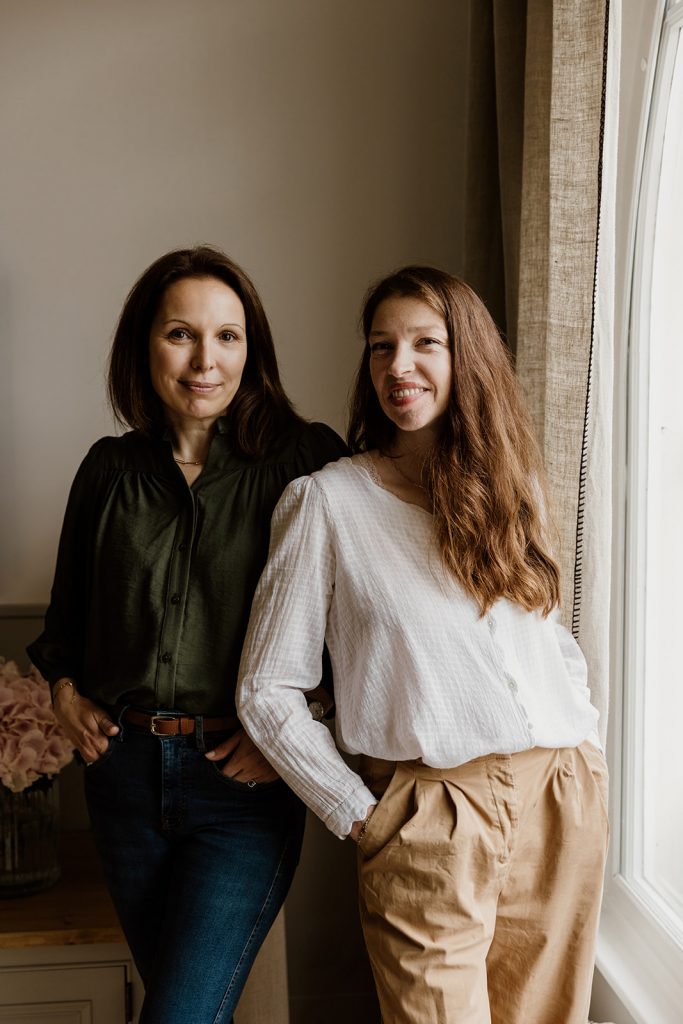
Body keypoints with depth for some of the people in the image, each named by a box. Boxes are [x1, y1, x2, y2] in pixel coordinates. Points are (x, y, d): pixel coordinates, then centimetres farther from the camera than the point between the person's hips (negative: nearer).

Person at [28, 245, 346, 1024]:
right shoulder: (110, 469, 6)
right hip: (124, 768, 5)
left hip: (243, 782, -4)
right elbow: (68, 607, 19)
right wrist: (65, 691, 3)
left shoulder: (305, 461, -7)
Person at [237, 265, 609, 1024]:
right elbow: (266, 692, -4)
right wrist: (358, 813, -7)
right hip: (430, 814, -4)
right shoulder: (327, 500, -4)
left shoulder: (509, 484, 11)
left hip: (563, 798, 5)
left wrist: (580, 730, 7)